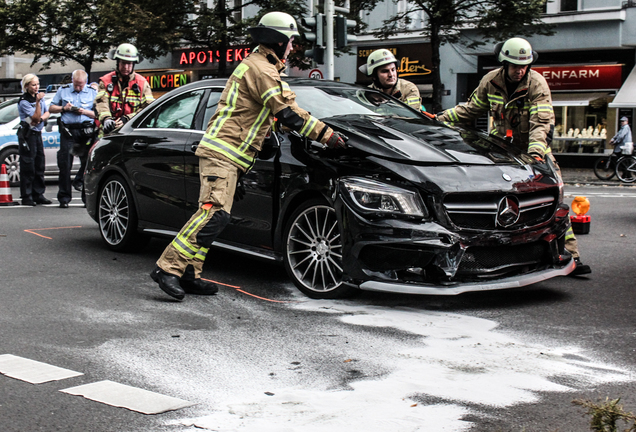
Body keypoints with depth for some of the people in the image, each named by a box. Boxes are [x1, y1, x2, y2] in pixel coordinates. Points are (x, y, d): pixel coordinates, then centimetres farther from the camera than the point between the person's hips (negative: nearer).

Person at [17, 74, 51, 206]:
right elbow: (36, 117, -17)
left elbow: (47, 112, 9)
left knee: (39, 165, 8)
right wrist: (37, 102, -26)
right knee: (28, 166, -6)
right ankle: (26, 197, -2)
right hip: (27, 134, -7)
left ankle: (38, 194, 14)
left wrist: (40, 119, -11)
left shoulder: (39, 96, 9)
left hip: (37, 133, 7)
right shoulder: (24, 101, -13)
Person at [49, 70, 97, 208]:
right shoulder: (63, 90, 14)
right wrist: (63, 108, -1)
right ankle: (64, 198, 6)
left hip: (86, 131, -1)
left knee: (88, 163, -1)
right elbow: (51, 108, 17)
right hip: (68, 131, 1)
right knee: (65, 165, 0)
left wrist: (85, 111, -10)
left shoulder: (92, 93, 10)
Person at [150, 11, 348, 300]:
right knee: (214, 213, -19)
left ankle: (188, 275, 8)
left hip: (224, 153, 11)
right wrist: (327, 135, -7)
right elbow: (288, 113, -15)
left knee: (211, 215, 7)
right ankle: (168, 268, -21)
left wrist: (322, 130, 28)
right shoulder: (261, 68, -11)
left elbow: (280, 111, 31)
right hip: (223, 151, -11)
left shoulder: (258, 64, 24)